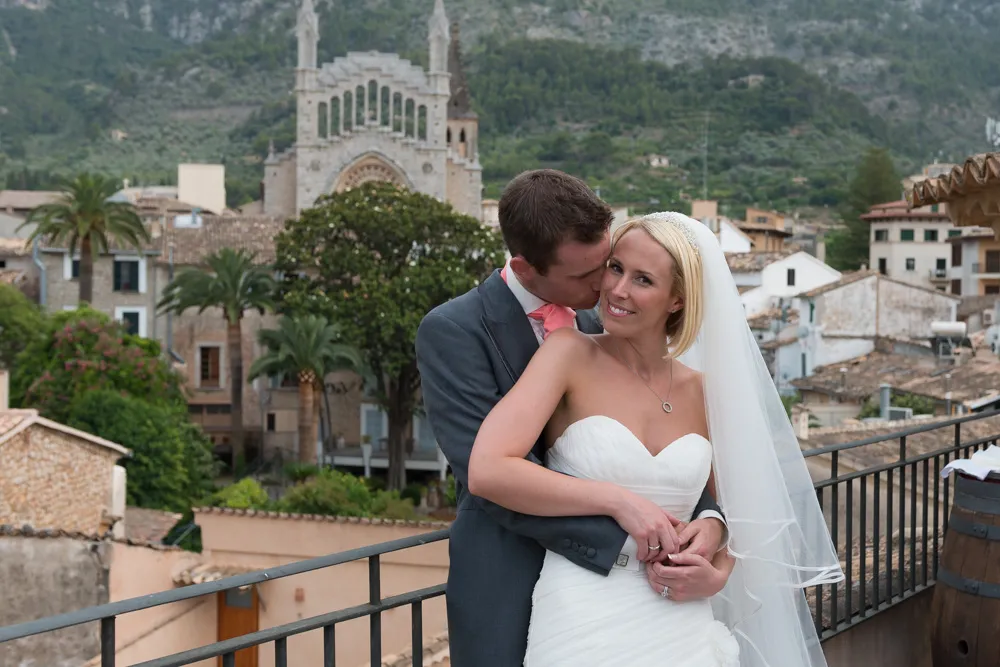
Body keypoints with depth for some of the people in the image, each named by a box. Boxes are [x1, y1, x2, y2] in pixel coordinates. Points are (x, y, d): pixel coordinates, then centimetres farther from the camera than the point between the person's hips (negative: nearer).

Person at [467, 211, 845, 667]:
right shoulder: (570, 353, -6)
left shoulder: (701, 390, 5)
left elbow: (739, 506, 14)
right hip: (586, 626, -4)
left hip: (683, 627, 4)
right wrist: (619, 501, -17)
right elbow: (486, 472, -19)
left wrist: (718, 571, -6)